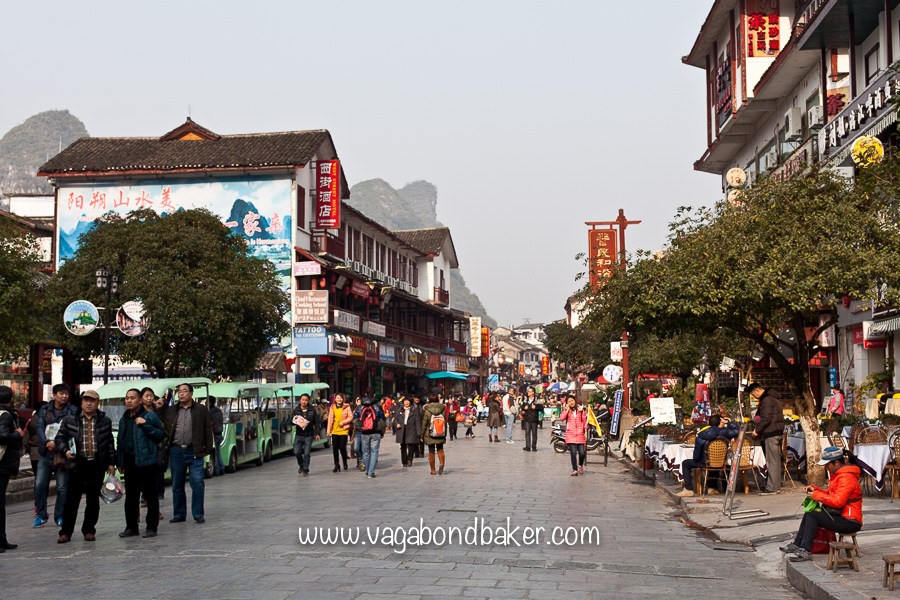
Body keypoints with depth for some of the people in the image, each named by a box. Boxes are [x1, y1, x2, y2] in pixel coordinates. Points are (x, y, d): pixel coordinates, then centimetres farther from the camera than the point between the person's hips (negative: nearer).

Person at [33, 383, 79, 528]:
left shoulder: (73, 411, 1)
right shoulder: (44, 410, 8)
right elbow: (39, 427, -3)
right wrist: (47, 442, -21)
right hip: (46, 454, 2)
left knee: (62, 488, 0)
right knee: (40, 485, 0)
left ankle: (59, 516, 13)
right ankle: (41, 515, 14)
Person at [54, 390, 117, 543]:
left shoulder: (105, 421, 9)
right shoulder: (69, 420, 5)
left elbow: (110, 443, 12)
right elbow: (60, 438, 7)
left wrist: (111, 463, 8)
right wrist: (65, 451, -11)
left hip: (97, 466, 1)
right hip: (77, 463, -1)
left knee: (93, 499, 6)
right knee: (72, 499, -2)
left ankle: (89, 530, 17)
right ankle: (65, 532, 5)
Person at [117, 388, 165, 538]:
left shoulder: (150, 416, -3)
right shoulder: (124, 419, 17)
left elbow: (160, 435, -10)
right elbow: (120, 441, 21)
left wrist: (145, 424, -18)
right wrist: (119, 462, 16)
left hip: (146, 461, -6)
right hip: (130, 462, 6)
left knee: (150, 495, -1)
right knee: (130, 496, 11)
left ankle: (151, 527, 5)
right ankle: (131, 527, 20)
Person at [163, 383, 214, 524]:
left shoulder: (201, 410, 5)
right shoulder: (171, 412, 13)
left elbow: (208, 430, 4)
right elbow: (165, 431, 17)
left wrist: (207, 449, 0)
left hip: (194, 452, -3)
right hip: (176, 452, 3)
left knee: (197, 483, -7)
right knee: (177, 485, 8)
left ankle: (198, 514, 2)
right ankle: (179, 514, 18)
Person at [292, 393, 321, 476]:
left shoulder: (312, 410, 2)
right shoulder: (296, 410, 4)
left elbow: (317, 422, 5)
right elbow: (291, 422, 4)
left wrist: (317, 433, -2)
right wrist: (294, 419, -20)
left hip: (309, 435, -1)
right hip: (298, 435, 1)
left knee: (306, 453, -1)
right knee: (296, 452, -6)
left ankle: (305, 470, 9)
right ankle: (301, 465, 22)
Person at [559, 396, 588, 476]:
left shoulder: (581, 409, 11)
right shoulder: (566, 410, 8)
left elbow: (585, 421, 15)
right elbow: (561, 418, -10)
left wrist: (585, 432, 11)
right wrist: (567, 409, -8)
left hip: (580, 433, 1)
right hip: (570, 434, -1)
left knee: (582, 453, -3)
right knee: (573, 453, -9)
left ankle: (580, 465, 27)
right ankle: (575, 470, -1)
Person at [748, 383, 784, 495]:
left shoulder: (767, 400, -14)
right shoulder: (773, 398, 19)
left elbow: (766, 419, -19)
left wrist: (757, 430, -9)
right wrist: (758, 429, 16)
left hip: (771, 433, -11)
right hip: (777, 432, 11)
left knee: (771, 461, -9)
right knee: (775, 460, 13)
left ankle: (772, 487, -9)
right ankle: (776, 485, 18)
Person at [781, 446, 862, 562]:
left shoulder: (846, 478, -19)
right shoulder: (838, 475, 15)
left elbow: (838, 501, -27)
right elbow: (830, 494, 22)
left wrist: (816, 495, -16)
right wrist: (815, 489, 6)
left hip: (850, 523, -10)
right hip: (842, 517, 10)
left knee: (812, 515, -16)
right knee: (808, 514, 7)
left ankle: (805, 551, -15)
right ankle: (796, 544, 7)